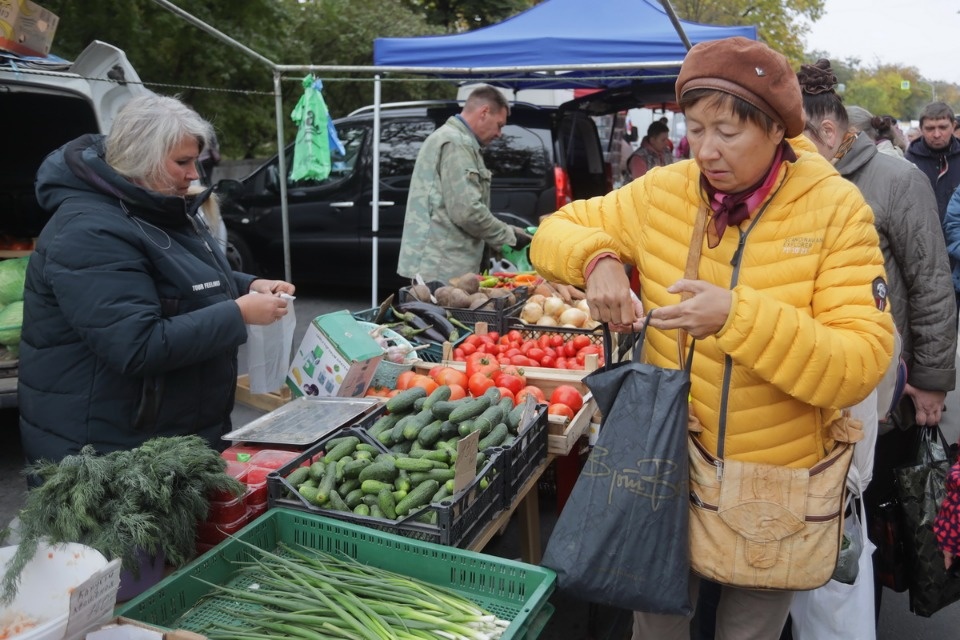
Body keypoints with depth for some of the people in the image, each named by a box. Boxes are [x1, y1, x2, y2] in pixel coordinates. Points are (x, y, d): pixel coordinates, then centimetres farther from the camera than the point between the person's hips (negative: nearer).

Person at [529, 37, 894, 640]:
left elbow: (862, 364, -21)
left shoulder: (835, 208, -15)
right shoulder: (661, 193, -7)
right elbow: (558, 231, 4)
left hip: (778, 479, -1)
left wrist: (739, 317, -34)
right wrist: (597, 260, -19)